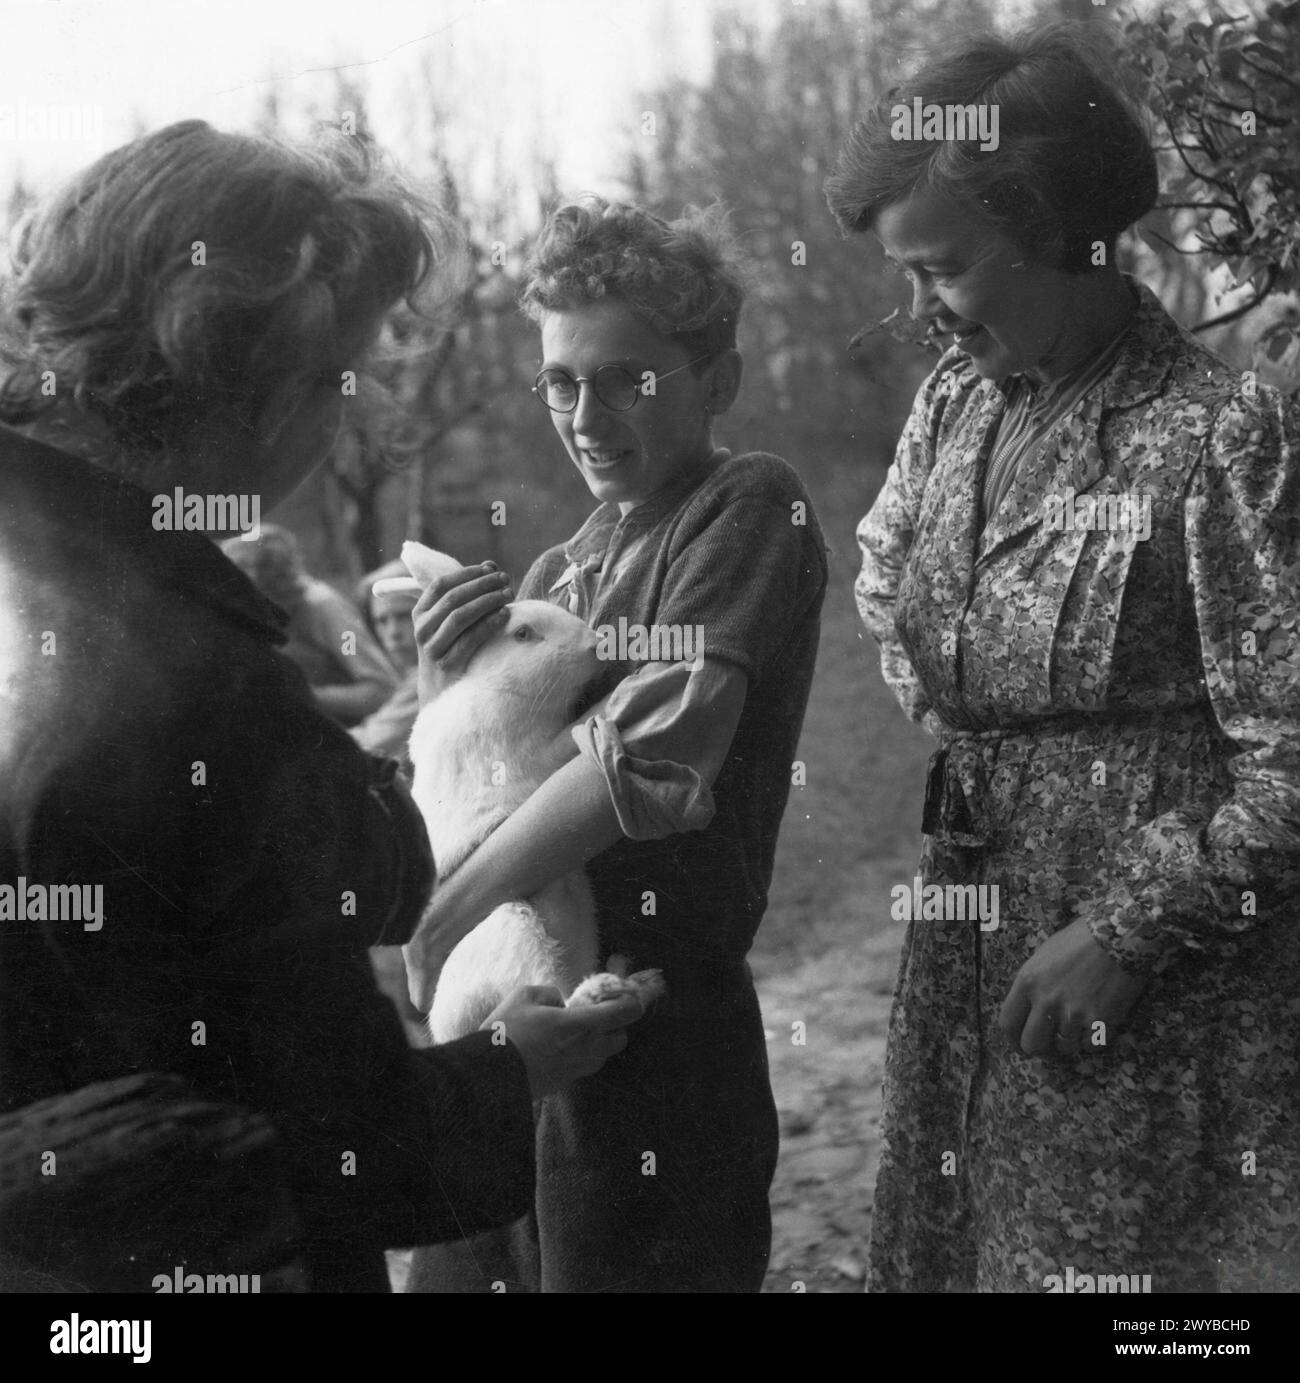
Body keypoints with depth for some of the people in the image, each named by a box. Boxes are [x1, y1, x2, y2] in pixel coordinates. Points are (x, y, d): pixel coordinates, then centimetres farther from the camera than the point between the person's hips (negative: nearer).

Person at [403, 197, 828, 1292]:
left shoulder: (752, 508, -11)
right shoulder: (565, 564, 12)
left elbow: (650, 764, -23)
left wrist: (445, 918, -15)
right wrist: (460, 660, -6)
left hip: (658, 1027, -7)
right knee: (463, 1266, 17)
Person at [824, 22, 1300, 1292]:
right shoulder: (957, 396, 3)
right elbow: (884, 580, 22)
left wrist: (1123, 936, -16)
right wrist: (950, 725, 10)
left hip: (1152, 971, -6)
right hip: (970, 923, 7)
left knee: (1109, 1256, 4)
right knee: (940, 1235, 16)